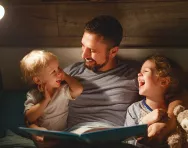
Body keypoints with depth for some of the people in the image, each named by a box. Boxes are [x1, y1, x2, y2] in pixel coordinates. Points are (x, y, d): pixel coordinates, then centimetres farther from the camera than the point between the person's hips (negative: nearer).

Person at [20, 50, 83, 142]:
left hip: (61, 133, -1)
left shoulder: (63, 90, -1)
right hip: (42, 133, 1)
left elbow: (78, 89, -20)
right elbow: (29, 118, -10)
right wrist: (45, 100, -16)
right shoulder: (33, 95, -1)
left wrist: (65, 76, -7)